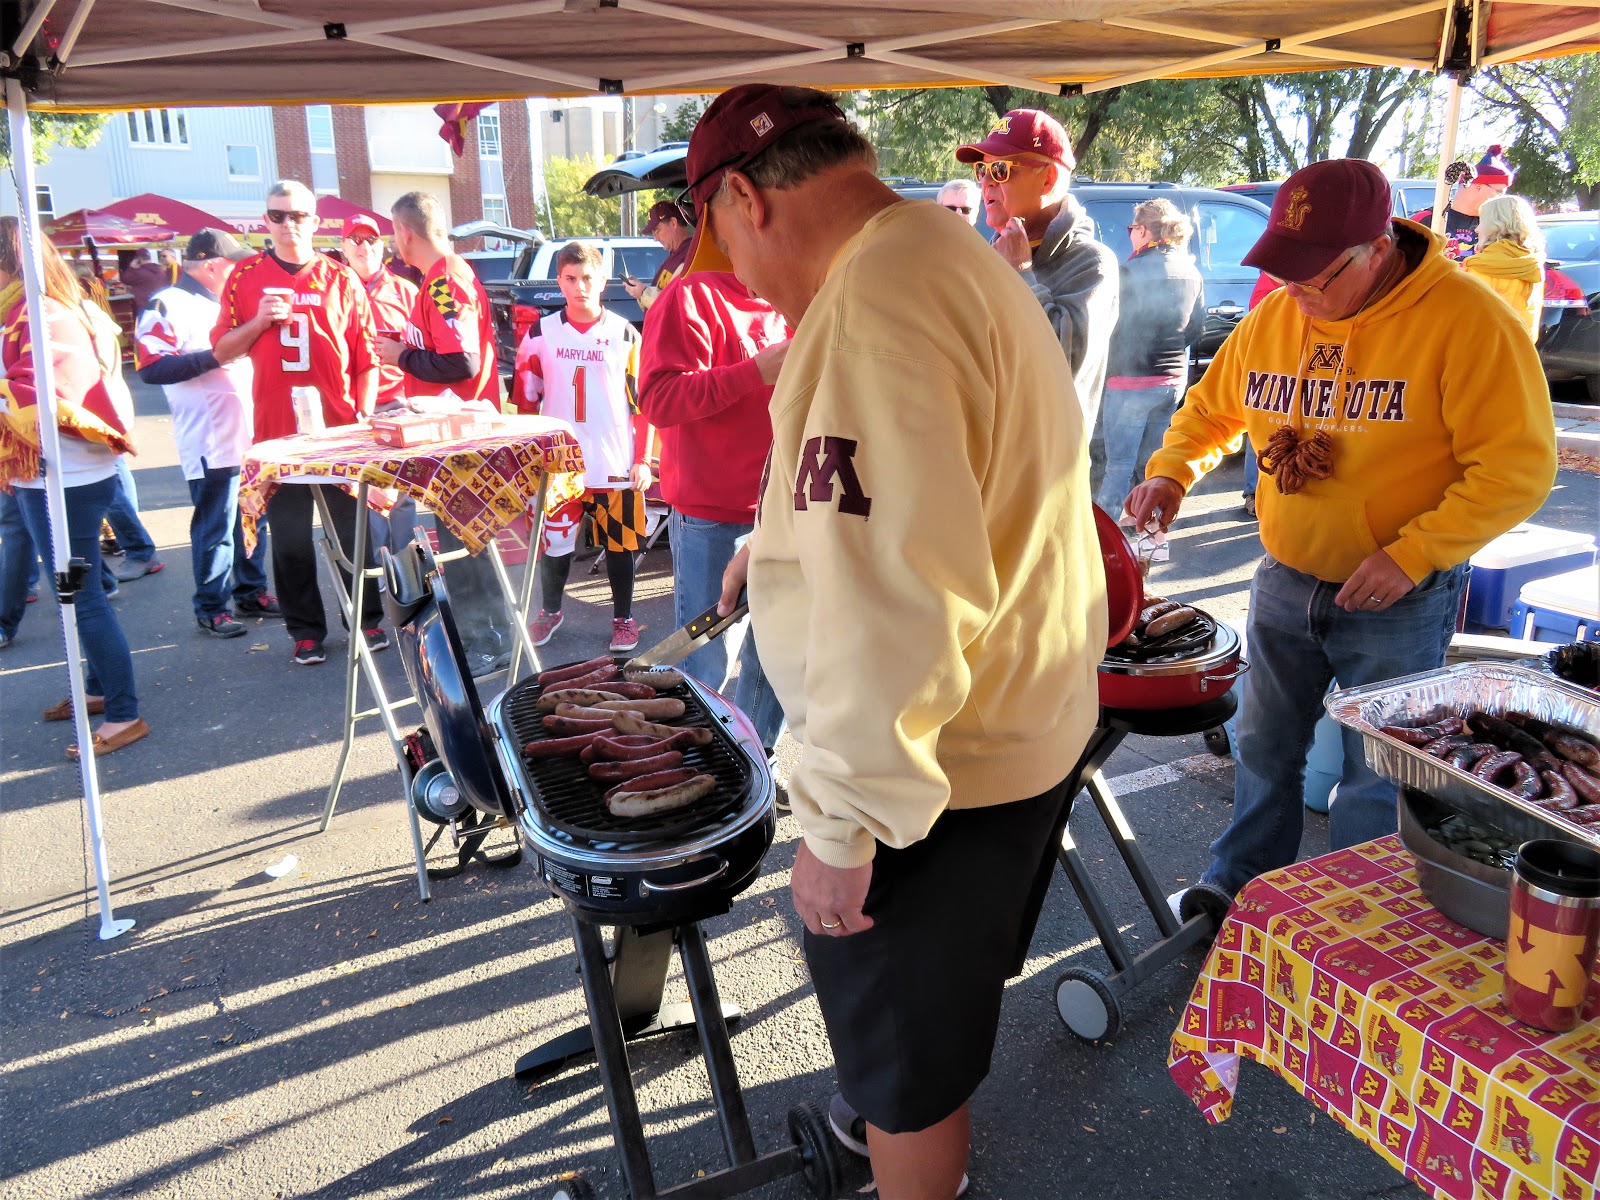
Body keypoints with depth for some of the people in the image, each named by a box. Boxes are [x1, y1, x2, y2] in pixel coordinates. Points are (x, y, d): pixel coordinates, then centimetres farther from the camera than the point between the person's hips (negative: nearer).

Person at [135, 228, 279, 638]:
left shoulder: (222, 303, 19)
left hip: (252, 435, 8)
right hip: (212, 443, -8)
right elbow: (151, 368, -20)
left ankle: (252, 592, 27)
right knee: (215, 528, -1)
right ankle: (211, 608, 10)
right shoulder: (168, 306, -10)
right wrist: (213, 358, -21)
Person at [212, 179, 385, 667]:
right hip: (277, 432, 1)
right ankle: (306, 630, 19)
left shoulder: (341, 279, 4)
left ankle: (368, 619, 21)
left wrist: (365, 416, -4)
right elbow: (222, 351, 7)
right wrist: (258, 322, -10)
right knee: (291, 539, 7)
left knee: (353, 530, 7)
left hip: (339, 428, -1)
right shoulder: (245, 277, 6)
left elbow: (366, 357, 4)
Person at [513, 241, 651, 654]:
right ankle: (550, 610, 29)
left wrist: (642, 459, -2)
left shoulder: (625, 335, 2)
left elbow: (643, 402, 3)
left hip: (616, 465, -1)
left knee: (620, 542, 6)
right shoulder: (541, 334, 5)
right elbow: (526, 399, 10)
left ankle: (623, 618, 22)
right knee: (553, 540, 7)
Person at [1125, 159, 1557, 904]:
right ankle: (1236, 892, 36)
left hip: (1399, 601, -5)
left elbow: (1519, 466, -19)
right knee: (1264, 751, 17)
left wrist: (1412, 556, -25)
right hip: (1285, 583, 5)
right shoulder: (1271, 318, -1)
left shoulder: (1465, 319, -18)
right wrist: (1170, 473, -4)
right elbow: (1210, 409, 14)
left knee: (1376, 780, 7)